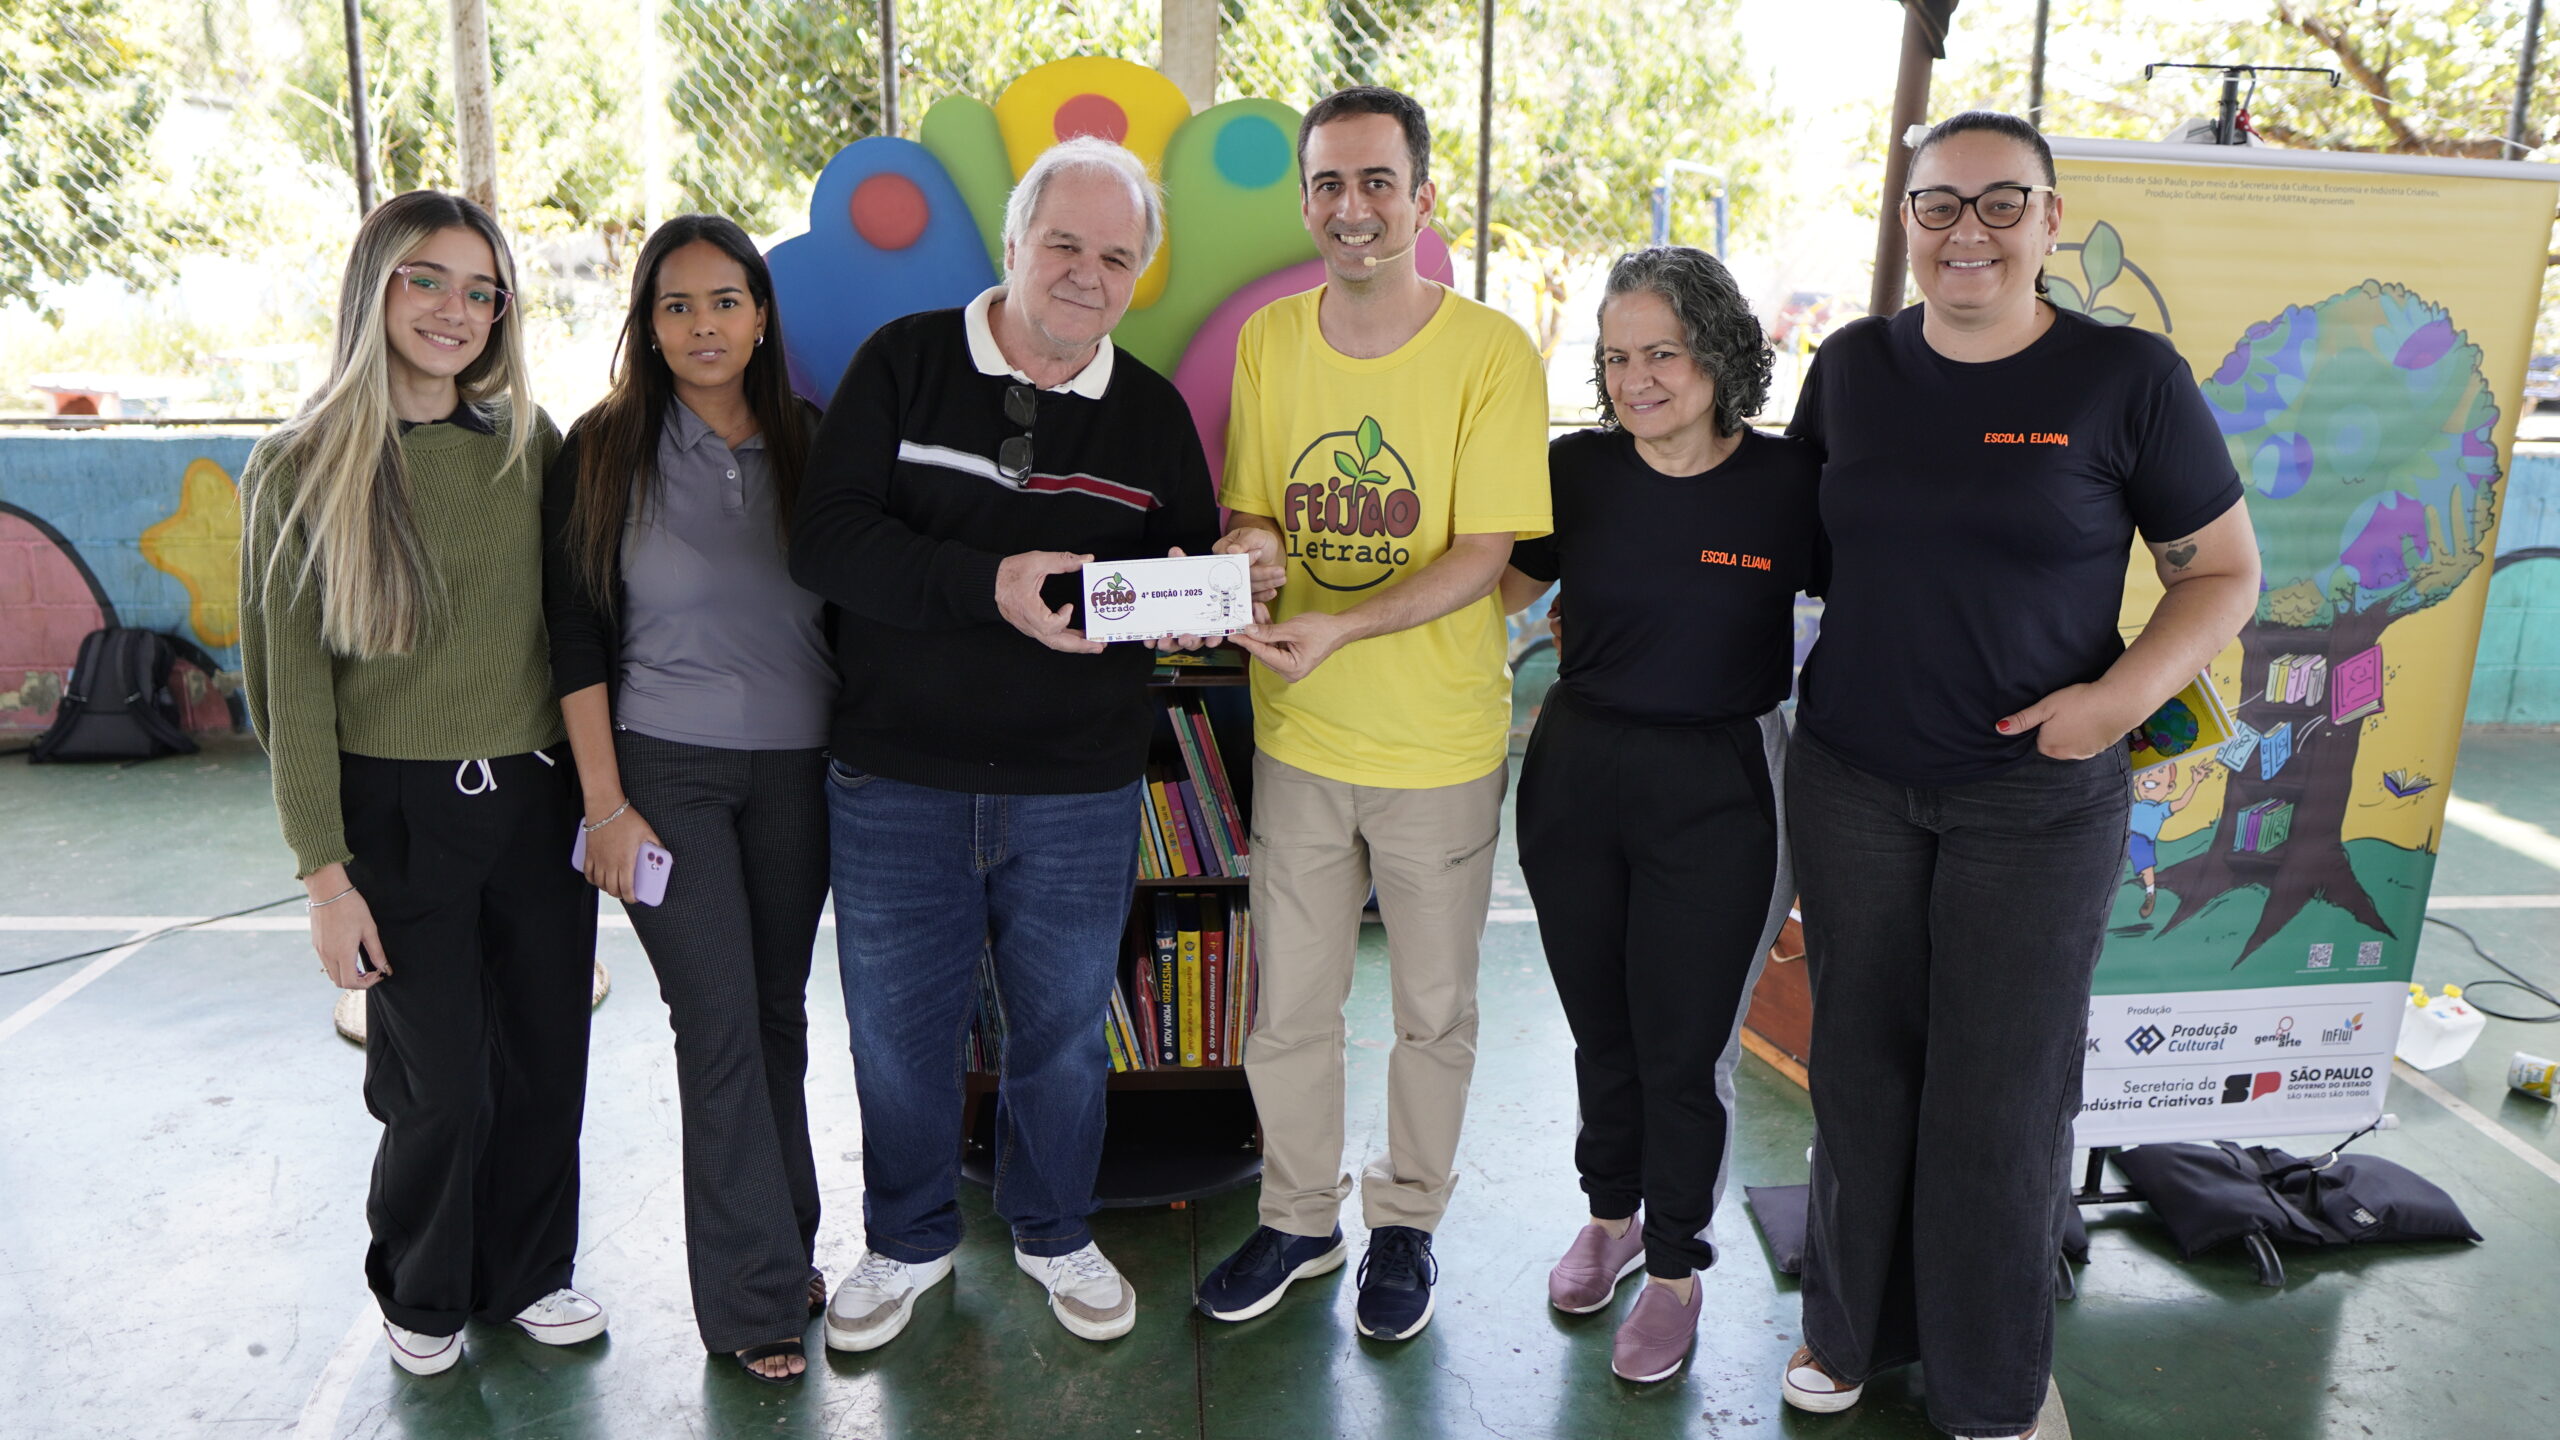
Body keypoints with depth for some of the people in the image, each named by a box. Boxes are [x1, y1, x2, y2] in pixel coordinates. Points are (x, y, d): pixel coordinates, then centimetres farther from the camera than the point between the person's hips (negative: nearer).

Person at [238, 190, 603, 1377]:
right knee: (440, 1085, 4)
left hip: (537, 801, 3)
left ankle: (526, 1274, 34)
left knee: (545, 1061, 11)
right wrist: (326, 874, -8)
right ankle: (423, 1292, 32)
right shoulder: (301, 468, -5)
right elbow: (291, 687, -5)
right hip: (399, 811, -3)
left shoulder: (528, 446, 4)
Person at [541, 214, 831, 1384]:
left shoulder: (810, 443, 5)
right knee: (719, 1020, -1)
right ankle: (757, 1296, 11)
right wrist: (605, 803, -7)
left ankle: (785, 1245, 27)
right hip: (666, 768, -2)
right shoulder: (603, 451, -2)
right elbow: (575, 636, -3)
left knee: (778, 1009, 10)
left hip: (798, 768, 2)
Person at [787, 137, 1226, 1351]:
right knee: (897, 1025, 13)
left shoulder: (1153, 412, 5)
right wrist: (987, 583, -27)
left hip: (1078, 793, 2)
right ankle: (909, 1239, 38)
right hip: (895, 780, -1)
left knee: (1064, 1026, 15)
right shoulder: (902, 364, -3)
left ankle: (1055, 1233, 40)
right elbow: (824, 537, -14)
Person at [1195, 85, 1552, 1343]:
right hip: (1297, 735, 3)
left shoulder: (1491, 353, -12)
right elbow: (1249, 510, 9)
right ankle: (1299, 1216, 38)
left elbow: (1485, 555, -15)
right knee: (1287, 1009, 15)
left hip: (1439, 744, -3)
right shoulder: (1266, 342, 1)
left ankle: (1407, 1219, 38)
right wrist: (1247, 546, -16)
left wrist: (1339, 627, -28)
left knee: (1434, 1010, 14)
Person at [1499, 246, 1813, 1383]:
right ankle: (1611, 1213, 42)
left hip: (1718, 795, -3)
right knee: (1600, 1024, 17)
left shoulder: (1790, 482, -9)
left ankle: (1677, 1267, 30)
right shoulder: (1577, 469, -2)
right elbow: (1498, 590, 8)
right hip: (1577, 774, 3)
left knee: (1684, 1045, 7)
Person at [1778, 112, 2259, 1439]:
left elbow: (2225, 572, -1)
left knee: (2002, 1094, 6)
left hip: (2038, 797, -3)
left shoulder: (2126, 378, -8)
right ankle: (1855, 1326, 35)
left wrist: (2127, 691, -17)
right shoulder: (1852, 368, 2)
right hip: (1850, 781, 3)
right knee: (1861, 1064, 13)